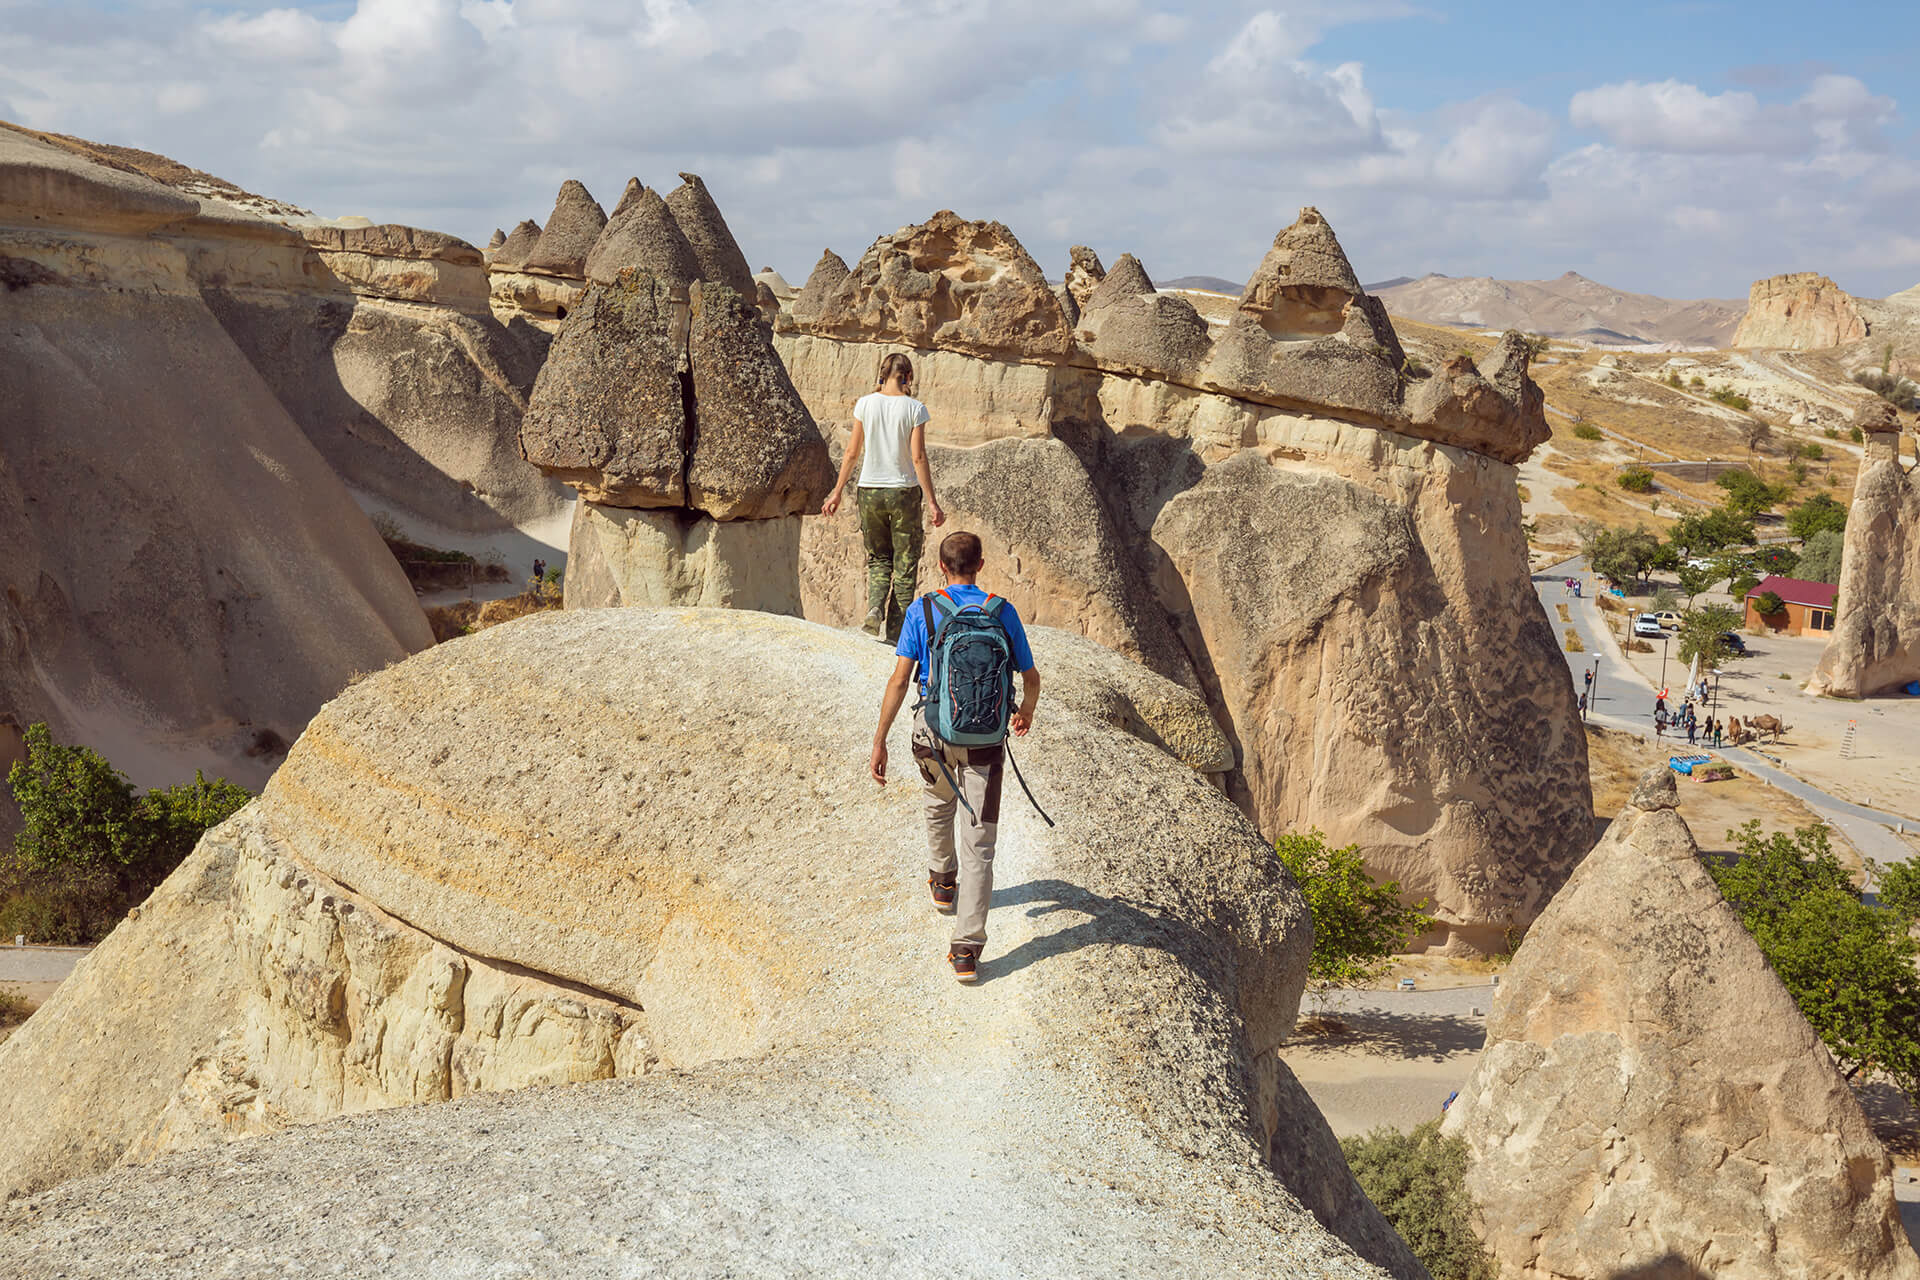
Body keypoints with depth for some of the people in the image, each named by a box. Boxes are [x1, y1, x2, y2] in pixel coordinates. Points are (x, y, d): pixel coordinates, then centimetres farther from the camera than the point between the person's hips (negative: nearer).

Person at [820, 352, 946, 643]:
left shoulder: (865, 404, -1)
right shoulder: (914, 409, -8)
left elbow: (852, 452, 2)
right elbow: (918, 457, -10)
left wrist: (837, 492, 11)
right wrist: (932, 501, -5)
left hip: (869, 490, 2)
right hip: (904, 490, -2)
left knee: (878, 559, 18)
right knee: (905, 564, 8)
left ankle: (874, 609, -7)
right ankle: (895, 633, 8)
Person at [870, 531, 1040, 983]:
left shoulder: (922, 611, -3)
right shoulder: (1002, 612, 0)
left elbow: (899, 680, -10)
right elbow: (1031, 679, 7)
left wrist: (879, 741, -6)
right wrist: (1025, 713, 29)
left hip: (933, 733, 1)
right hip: (985, 738, -1)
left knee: (939, 805, 32)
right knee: (979, 844, -2)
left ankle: (943, 882, 54)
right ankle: (967, 949, -9)